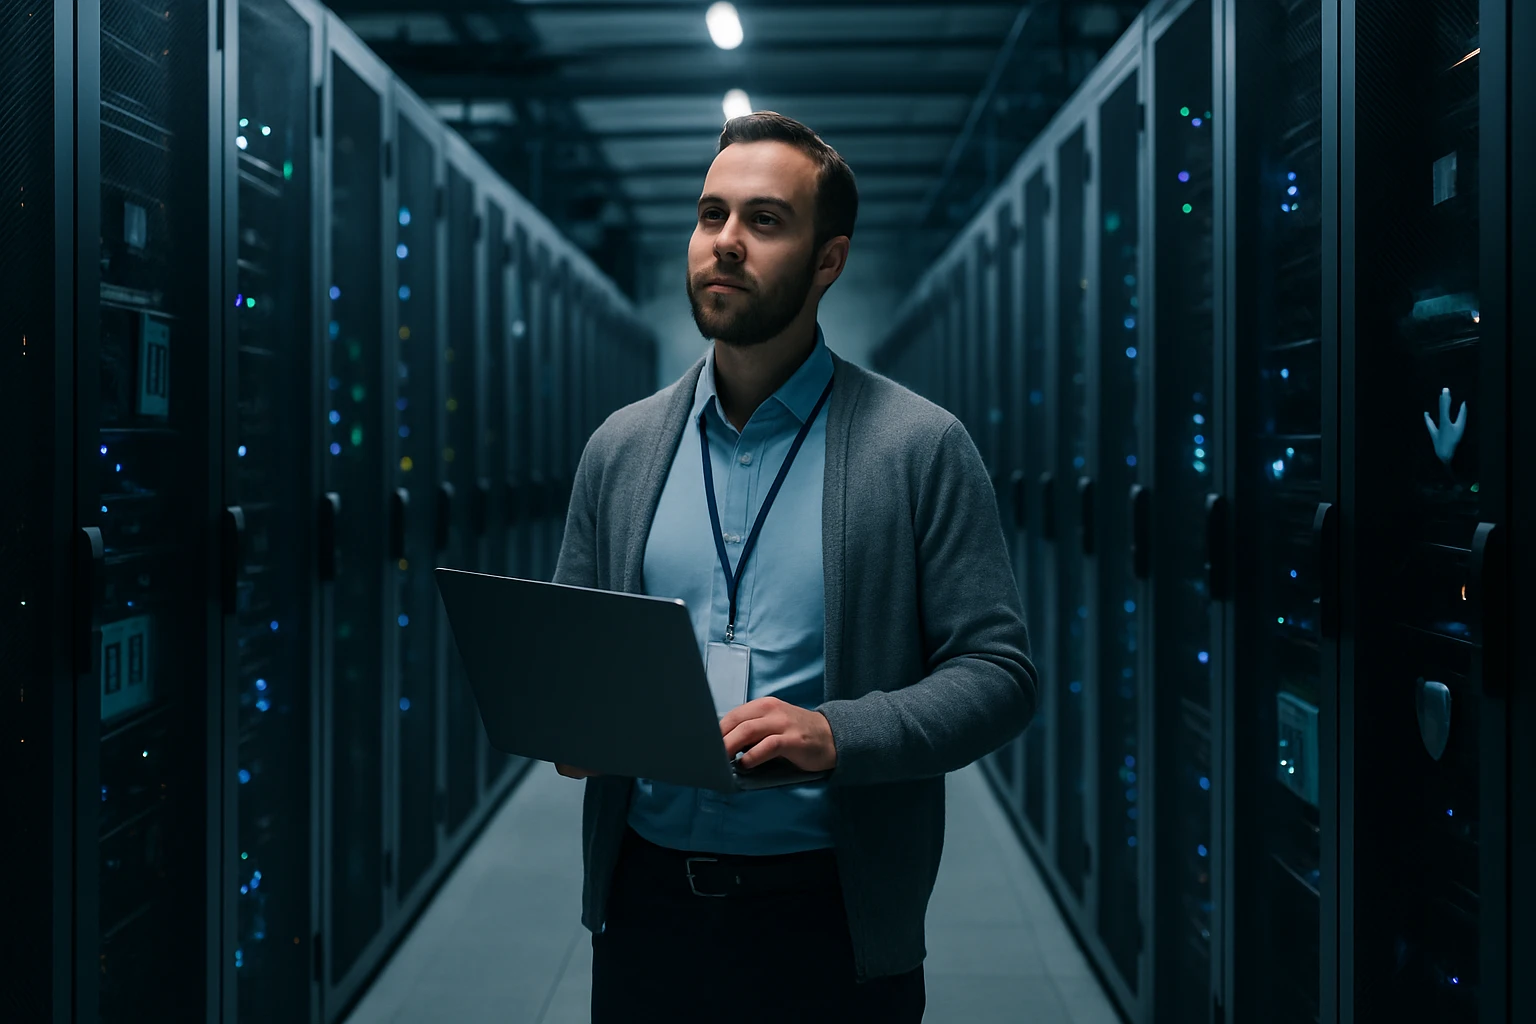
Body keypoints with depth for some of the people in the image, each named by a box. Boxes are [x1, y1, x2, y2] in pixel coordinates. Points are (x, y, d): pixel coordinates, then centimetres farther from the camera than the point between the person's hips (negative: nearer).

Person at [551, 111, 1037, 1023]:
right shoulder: (621, 447, 7)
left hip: (830, 919, -3)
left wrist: (837, 734, -23)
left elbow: (999, 673, -8)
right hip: (645, 904, 3)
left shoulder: (922, 447, -5)